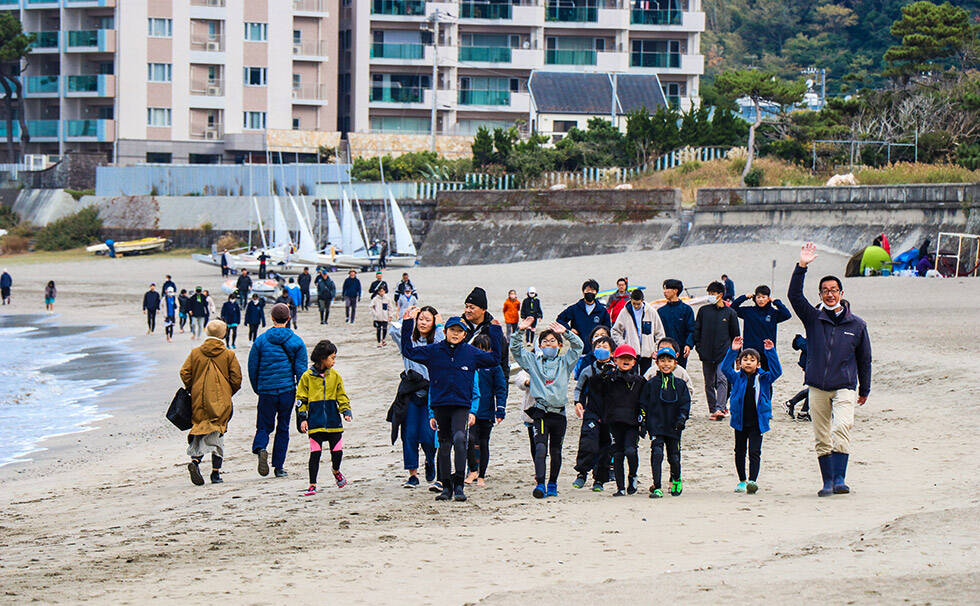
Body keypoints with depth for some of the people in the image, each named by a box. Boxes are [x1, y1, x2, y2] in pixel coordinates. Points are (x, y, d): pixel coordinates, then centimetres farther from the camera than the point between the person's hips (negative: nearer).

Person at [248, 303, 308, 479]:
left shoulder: (261, 340, 0)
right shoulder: (296, 342, 1)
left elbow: (252, 367, 2)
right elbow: (301, 370, -1)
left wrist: (257, 389, 15)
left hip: (267, 391, -1)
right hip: (288, 390, 1)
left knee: (264, 427, 8)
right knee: (283, 428, 12)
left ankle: (260, 448, -24)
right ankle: (279, 467, 13)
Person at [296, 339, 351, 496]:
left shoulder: (335, 376, 8)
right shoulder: (307, 376, -1)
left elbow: (342, 396, 14)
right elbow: (301, 398, 3)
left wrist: (346, 411, -1)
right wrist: (302, 418, -4)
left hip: (333, 420, 3)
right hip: (315, 422, -3)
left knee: (337, 451, 2)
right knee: (315, 453, -6)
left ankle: (336, 471, 35)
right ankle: (312, 485, 1)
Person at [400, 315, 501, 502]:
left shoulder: (471, 353, 6)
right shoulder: (434, 351, 5)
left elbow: (495, 359, 17)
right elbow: (408, 351, 7)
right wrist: (408, 325, 4)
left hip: (461, 406, -2)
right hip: (440, 406, 2)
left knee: (459, 438, -23)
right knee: (444, 445, 7)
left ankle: (458, 484, -21)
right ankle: (446, 487, 18)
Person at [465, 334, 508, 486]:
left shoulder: (494, 367, 1)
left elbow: (501, 390, 2)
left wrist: (500, 411, -5)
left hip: (486, 413, -1)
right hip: (470, 410, 1)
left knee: (483, 443, 7)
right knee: (470, 438, -17)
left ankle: (481, 476, 15)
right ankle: (473, 470, -5)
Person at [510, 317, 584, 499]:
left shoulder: (564, 362, 12)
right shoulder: (533, 361, 12)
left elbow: (578, 346, 2)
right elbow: (516, 348, 6)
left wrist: (566, 332, -10)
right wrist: (520, 331, -8)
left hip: (559, 413, 2)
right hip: (540, 412, -2)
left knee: (556, 452, 10)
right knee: (540, 448, -16)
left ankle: (553, 484, 23)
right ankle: (540, 484, -23)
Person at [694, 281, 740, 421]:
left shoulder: (730, 312, 4)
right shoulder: (703, 310, 8)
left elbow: (735, 334, 10)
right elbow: (697, 330, 11)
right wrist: (699, 347, 2)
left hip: (724, 353, -3)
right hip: (707, 354, 3)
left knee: (722, 380, -17)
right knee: (709, 383, 7)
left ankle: (720, 408, -26)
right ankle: (712, 409, 15)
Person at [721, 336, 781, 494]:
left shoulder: (763, 378, 2)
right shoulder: (737, 378, 3)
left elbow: (776, 371, -10)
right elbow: (725, 368, -10)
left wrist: (770, 352, -19)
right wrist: (733, 351, -20)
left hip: (757, 422, -2)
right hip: (740, 421, 2)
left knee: (754, 452, -11)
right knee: (740, 451, 12)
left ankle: (752, 481, -19)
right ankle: (742, 481, 25)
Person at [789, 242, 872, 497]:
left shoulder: (856, 325, 7)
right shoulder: (813, 318, 7)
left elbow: (864, 359, 16)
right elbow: (794, 295, -6)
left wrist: (864, 390, 20)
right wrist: (802, 266, -16)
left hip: (845, 387, -2)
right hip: (817, 387, 2)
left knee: (842, 427, -23)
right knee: (821, 438, 3)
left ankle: (839, 478, -27)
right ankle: (828, 482, 11)